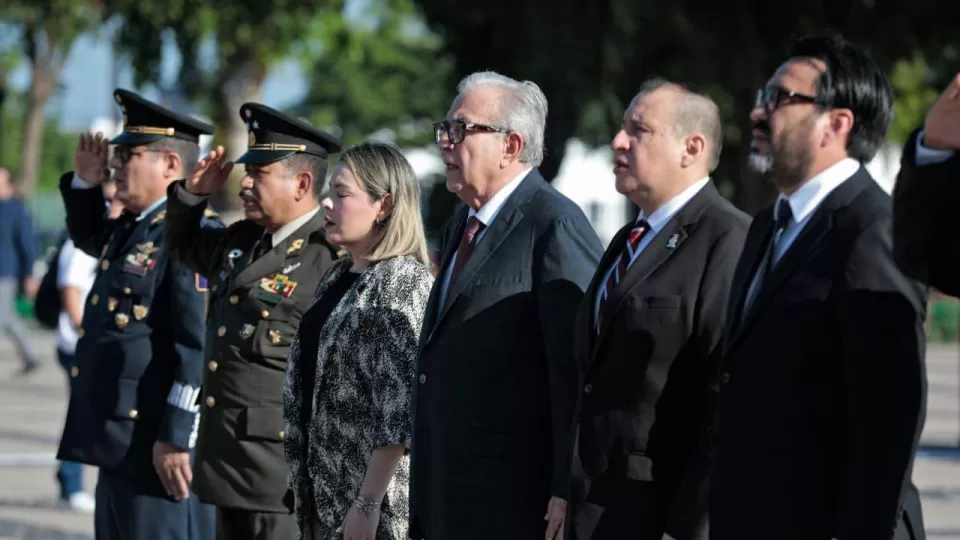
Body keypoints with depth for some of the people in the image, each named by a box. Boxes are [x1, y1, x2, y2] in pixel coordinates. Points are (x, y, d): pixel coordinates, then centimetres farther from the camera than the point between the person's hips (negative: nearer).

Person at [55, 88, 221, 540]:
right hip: (118, 444, 10)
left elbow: (202, 345, -21)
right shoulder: (131, 228, 15)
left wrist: (175, 438, -23)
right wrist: (84, 182, 20)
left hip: (160, 451, -10)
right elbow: (88, 237, 39)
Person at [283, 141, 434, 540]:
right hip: (326, 497, 8)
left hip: (376, 505, -8)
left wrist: (367, 504, -22)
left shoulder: (403, 284, -13)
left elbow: (402, 410, -19)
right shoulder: (338, 276, 12)